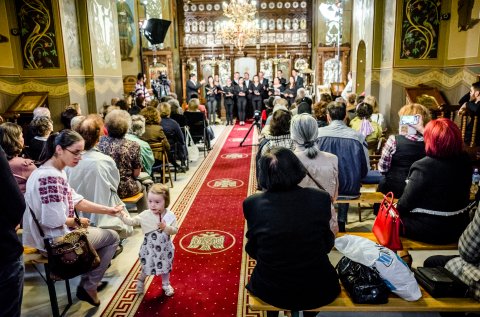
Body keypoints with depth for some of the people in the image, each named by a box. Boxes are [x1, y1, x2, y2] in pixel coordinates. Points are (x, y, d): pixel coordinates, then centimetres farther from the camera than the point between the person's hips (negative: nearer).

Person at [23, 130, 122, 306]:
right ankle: (88, 287, 13)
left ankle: (90, 279, 32)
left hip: (49, 236, 10)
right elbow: (55, 220, -31)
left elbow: (75, 200, 5)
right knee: (113, 237, 5)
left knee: (100, 231, 25)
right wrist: (78, 222, -11)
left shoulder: (55, 172, 3)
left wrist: (108, 210, -2)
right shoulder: (50, 177, -29)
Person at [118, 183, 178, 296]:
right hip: (149, 248, 0)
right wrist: (122, 214, -22)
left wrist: (166, 227, -31)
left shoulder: (170, 215, -16)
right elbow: (132, 221, -10)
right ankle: (141, 281, 49)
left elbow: (175, 230, -14)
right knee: (146, 267, 16)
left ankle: (166, 284, 46)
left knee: (165, 267, 20)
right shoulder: (145, 215, -15)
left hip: (164, 248, 1)